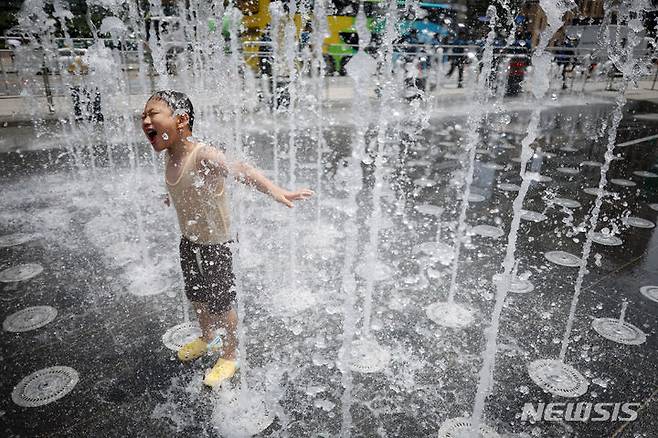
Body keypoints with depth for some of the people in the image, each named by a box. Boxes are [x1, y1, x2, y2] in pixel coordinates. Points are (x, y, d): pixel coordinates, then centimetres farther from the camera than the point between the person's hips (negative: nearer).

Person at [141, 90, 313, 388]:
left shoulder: (202, 155, -27)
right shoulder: (170, 157, -3)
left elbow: (239, 170, -43)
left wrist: (275, 191, -60)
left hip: (215, 245, -8)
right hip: (189, 241, 8)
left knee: (221, 302, 8)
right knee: (197, 297, 25)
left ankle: (229, 356, 31)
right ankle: (207, 339, 51)